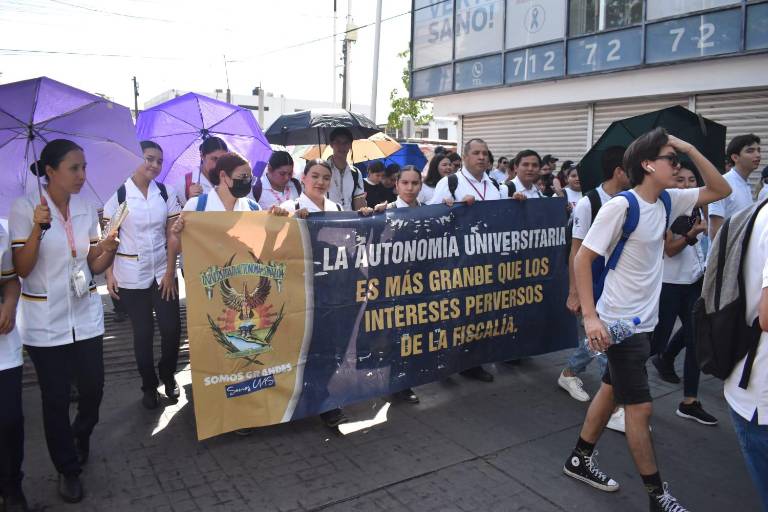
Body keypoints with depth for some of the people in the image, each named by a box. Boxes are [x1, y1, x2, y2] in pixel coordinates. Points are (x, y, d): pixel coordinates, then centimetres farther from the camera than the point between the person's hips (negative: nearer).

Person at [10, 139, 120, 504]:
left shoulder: (87, 208, 2)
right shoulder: (24, 208, -11)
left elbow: (94, 267, 6)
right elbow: (21, 269, -13)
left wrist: (109, 249, -15)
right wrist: (38, 228, -26)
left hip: (86, 316, 4)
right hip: (44, 322, -4)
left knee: (93, 387, 10)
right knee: (56, 398, 6)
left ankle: (81, 435, 43)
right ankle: (68, 468, 26)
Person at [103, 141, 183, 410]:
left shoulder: (166, 193, 2)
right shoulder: (118, 194, -4)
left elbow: (172, 235, 1)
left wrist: (170, 272, -5)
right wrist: (109, 273, -9)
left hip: (163, 272, 2)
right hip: (131, 275, -2)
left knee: (172, 328, -1)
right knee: (143, 332, 6)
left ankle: (167, 375, 25)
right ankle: (149, 385, 24)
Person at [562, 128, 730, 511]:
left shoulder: (667, 201, 4)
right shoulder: (621, 206, -19)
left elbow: (720, 191, 12)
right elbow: (582, 259, -18)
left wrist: (691, 149, -1)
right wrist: (590, 316, -23)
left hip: (643, 320, 8)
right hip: (620, 322, -8)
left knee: (611, 391, 17)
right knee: (640, 407, 2)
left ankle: (580, 459, 34)